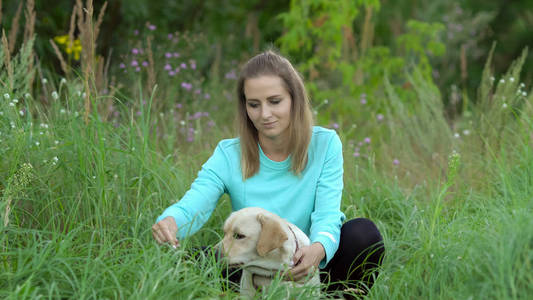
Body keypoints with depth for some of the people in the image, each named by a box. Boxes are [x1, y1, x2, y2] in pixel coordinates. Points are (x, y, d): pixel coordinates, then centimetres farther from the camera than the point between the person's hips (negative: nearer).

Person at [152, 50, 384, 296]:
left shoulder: (325, 145, -4)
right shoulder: (229, 156, -4)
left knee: (363, 232, -29)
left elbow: (327, 215, -16)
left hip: (312, 273, -1)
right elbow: (191, 207, -19)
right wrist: (170, 221, -46)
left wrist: (318, 249, -41)